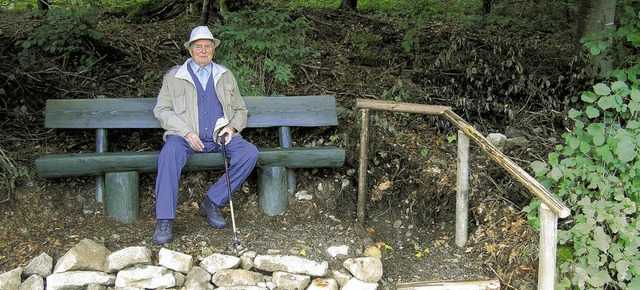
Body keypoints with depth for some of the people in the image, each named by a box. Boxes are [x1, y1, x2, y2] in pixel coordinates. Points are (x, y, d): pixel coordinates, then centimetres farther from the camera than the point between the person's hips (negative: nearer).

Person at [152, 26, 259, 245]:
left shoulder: (225, 76, 21)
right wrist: (186, 132, -12)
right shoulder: (174, 76, 13)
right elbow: (161, 110, 4)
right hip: (186, 136, -2)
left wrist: (232, 126, -1)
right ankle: (164, 220, -32)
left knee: (250, 153, -25)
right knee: (169, 154, -35)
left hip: (220, 136, 3)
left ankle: (213, 202, -15)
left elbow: (240, 109, 23)